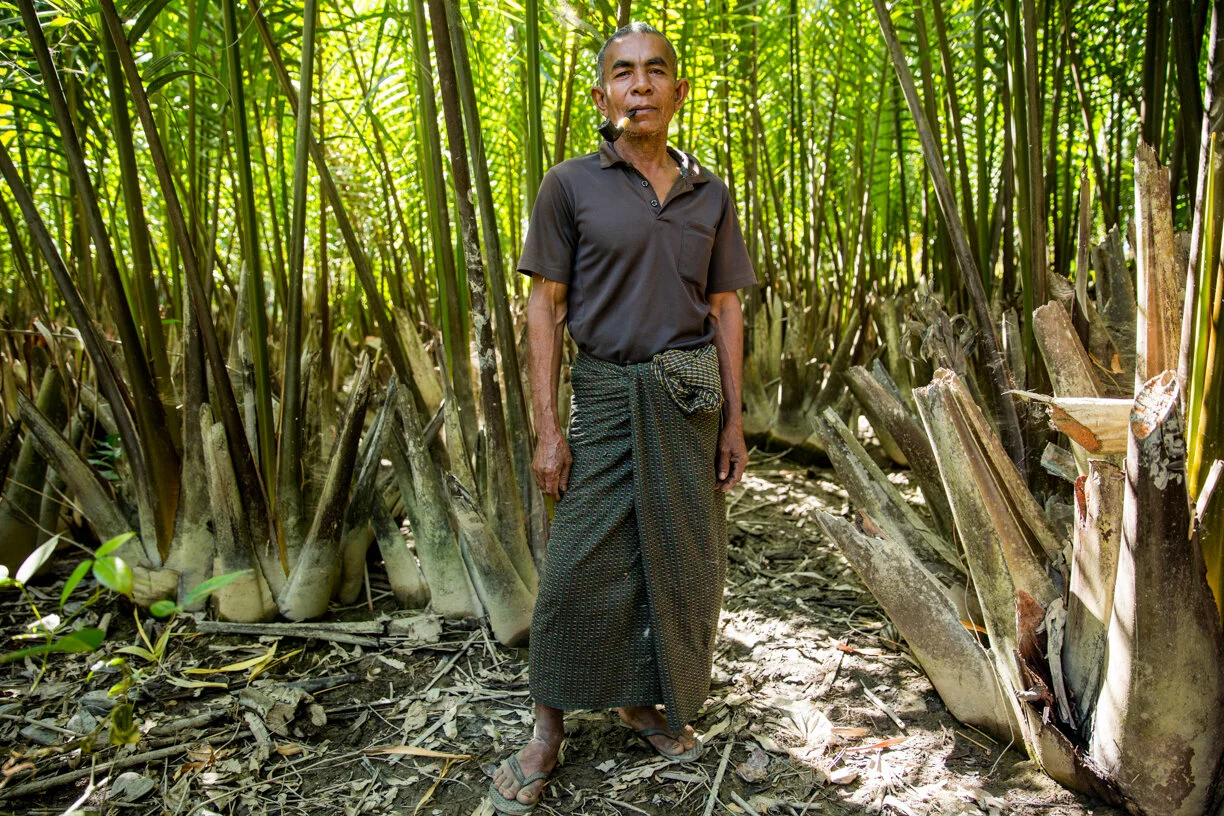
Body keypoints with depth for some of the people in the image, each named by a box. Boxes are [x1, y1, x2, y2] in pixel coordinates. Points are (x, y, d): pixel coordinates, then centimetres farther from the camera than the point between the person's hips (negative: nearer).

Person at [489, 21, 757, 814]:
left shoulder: (711, 194, 8)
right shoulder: (570, 185, -1)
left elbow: (725, 309, 10)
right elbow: (544, 308, -3)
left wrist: (734, 419, 4)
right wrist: (547, 426, -8)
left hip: (691, 394, 3)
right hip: (607, 392, -3)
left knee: (683, 557, 9)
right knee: (579, 567, -2)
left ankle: (645, 700, 31)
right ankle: (548, 733, 17)